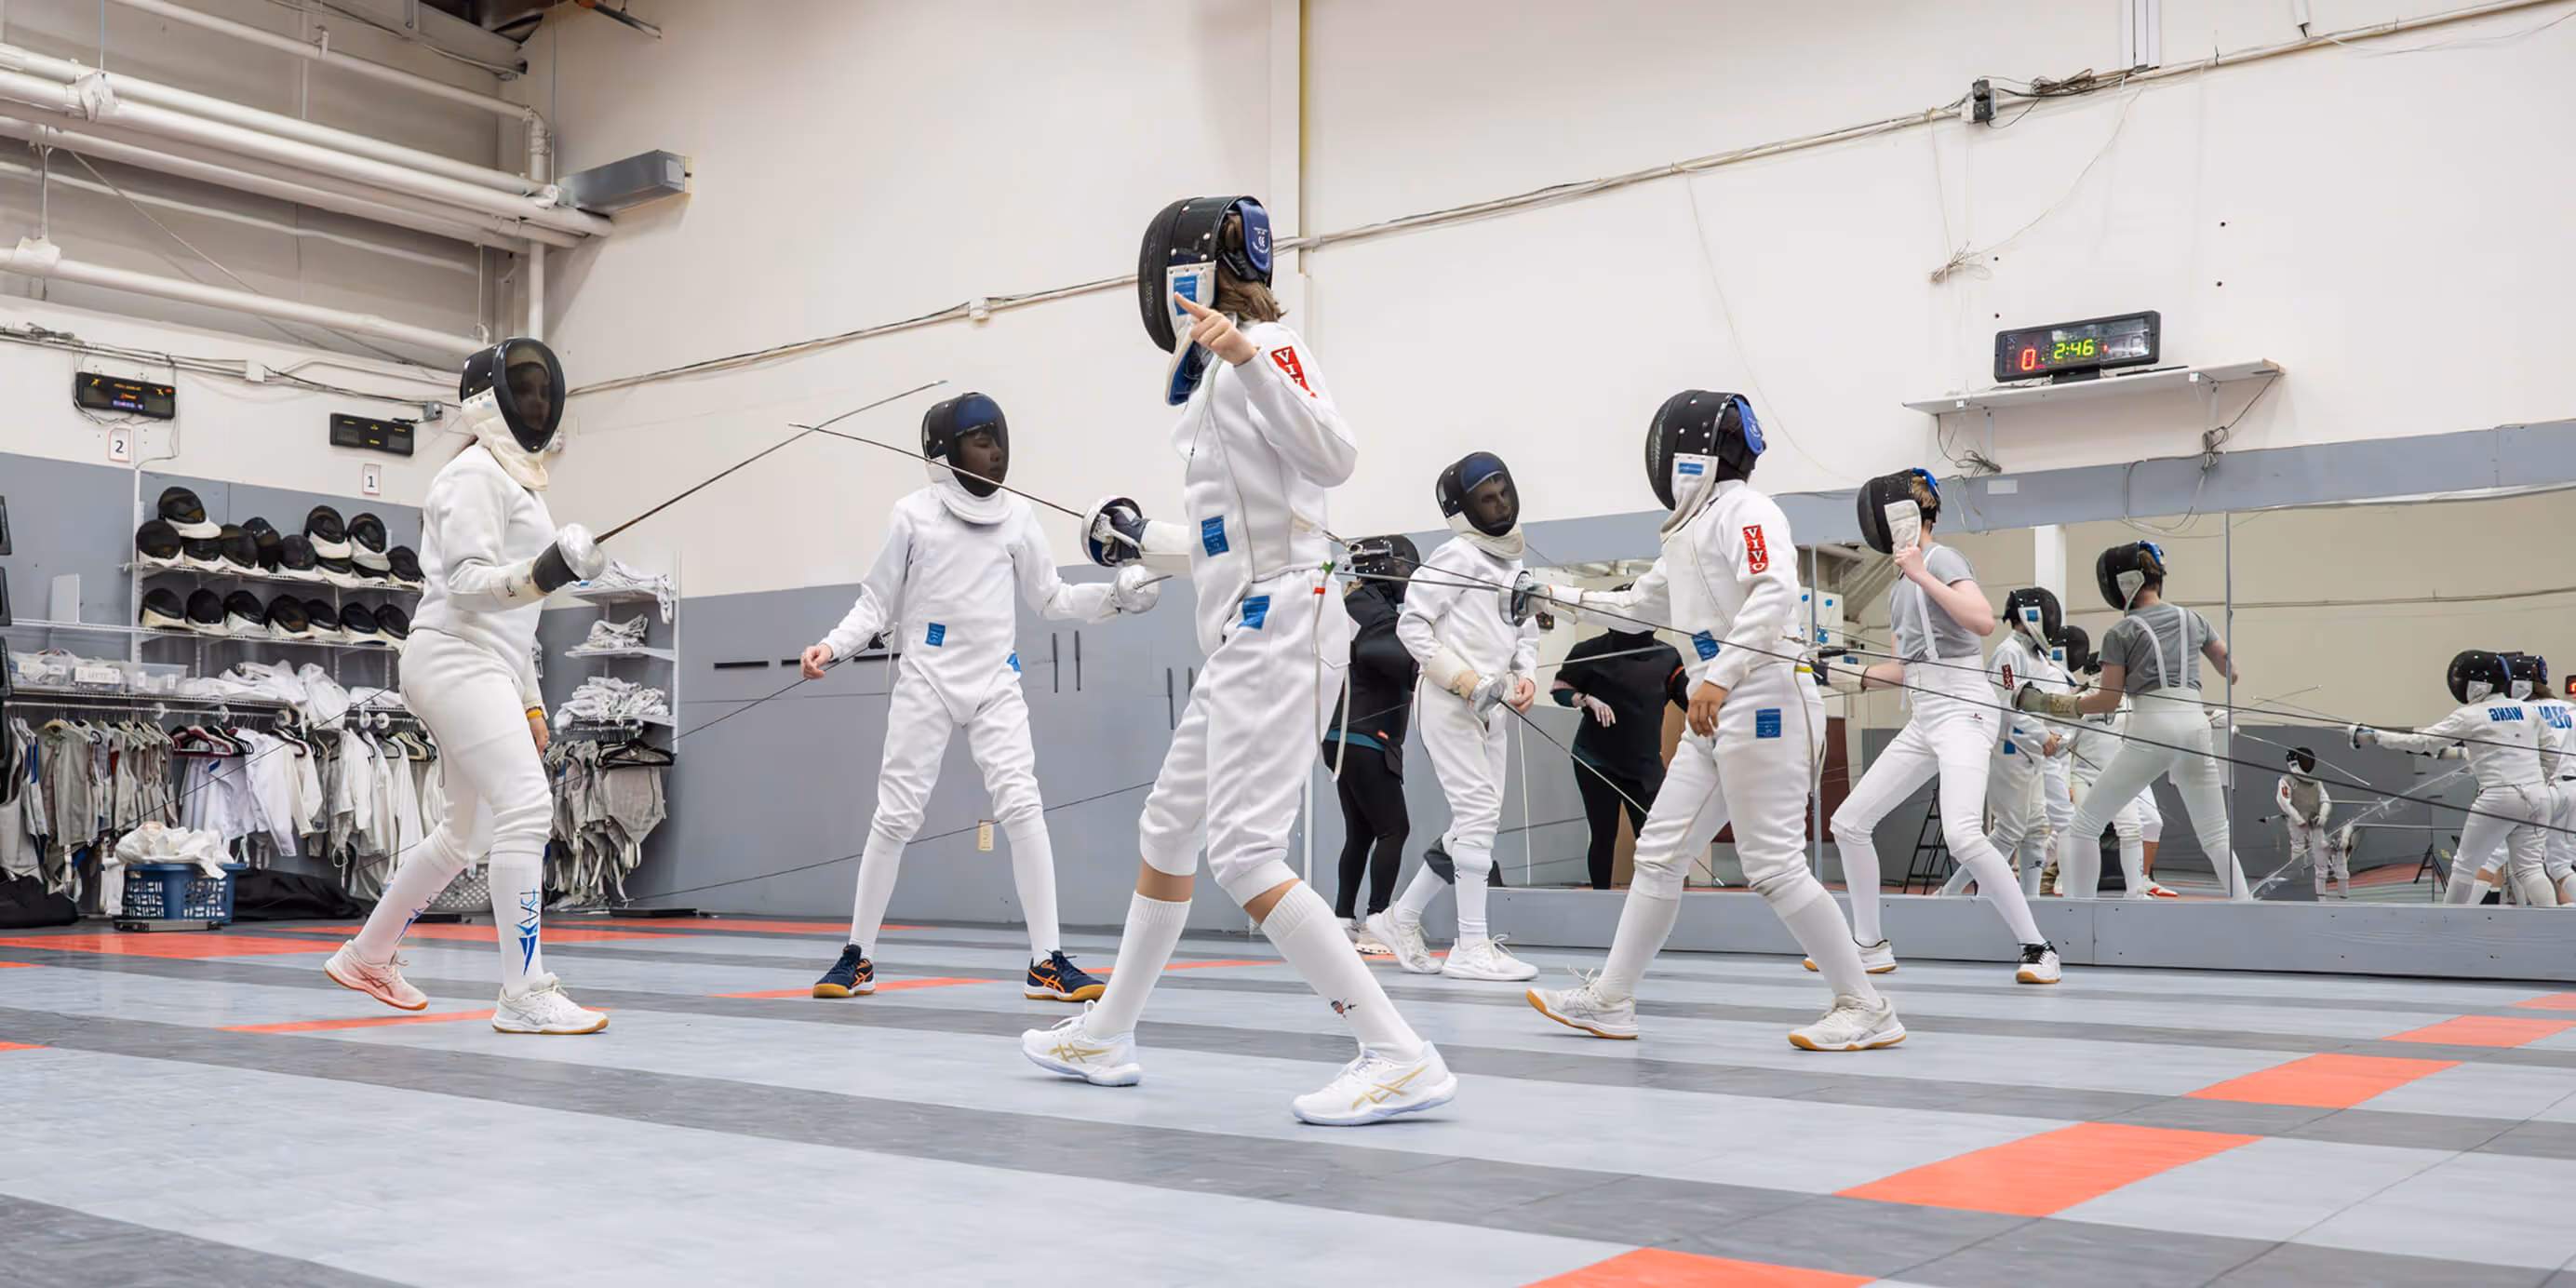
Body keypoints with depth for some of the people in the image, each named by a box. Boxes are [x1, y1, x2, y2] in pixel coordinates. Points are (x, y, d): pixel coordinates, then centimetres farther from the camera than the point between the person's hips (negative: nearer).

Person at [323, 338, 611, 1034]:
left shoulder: (516, 480, 21)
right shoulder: (474, 473, -9)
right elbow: (466, 584, -18)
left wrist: (529, 702, 21)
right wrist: (542, 575, -36)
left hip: (484, 668, 10)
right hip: (456, 662, -10)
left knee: (468, 833, 17)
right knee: (527, 810, -20)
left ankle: (366, 956, 32)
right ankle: (525, 994, -21)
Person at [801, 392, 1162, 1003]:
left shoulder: (1017, 516, 5)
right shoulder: (912, 514, -2)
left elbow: (1052, 600, 11)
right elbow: (876, 605, 3)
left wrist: (1117, 594, -5)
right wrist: (832, 647, -14)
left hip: (996, 685, 2)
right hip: (926, 682, -2)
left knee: (1023, 811, -12)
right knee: (895, 818, 0)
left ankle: (1047, 963, -9)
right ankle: (857, 958, 15)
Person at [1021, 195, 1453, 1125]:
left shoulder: (1264, 348, -8)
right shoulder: (1216, 376, 20)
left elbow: (1334, 461, -25)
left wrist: (1247, 360, -33)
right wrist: (1143, 546, 22)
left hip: (1278, 630, -10)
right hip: (1248, 637, 10)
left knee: (1242, 857, -16)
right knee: (1166, 832, 19)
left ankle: (1399, 1059, -17)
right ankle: (1105, 1037, 34)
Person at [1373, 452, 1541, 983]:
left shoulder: (1515, 563, 15)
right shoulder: (1456, 556, -9)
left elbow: (1526, 632, 19)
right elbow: (1412, 625, -11)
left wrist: (1524, 677, -1)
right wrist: (1463, 679, -19)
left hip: (1490, 705, 8)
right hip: (1448, 701, -8)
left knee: (1476, 825, 8)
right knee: (1478, 815, -13)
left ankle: (1401, 919, 21)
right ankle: (1472, 948, -10)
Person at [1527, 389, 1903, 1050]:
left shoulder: (1743, 509, -9)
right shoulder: (1689, 529, 19)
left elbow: (1773, 597, -25)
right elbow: (1640, 605, 34)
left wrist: (1719, 677, -33)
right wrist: (1558, 595, 35)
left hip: (1765, 705, -9)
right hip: (1720, 715, 9)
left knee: (1773, 866, -8)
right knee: (1659, 854, 9)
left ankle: (1866, 1011, 2)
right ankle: (1609, 1001, 15)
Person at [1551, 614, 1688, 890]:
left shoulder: (1666, 655, 0)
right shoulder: (1592, 650, -8)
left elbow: (1691, 699, 0)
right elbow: (1559, 689, 0)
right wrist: (1588, 700, -18)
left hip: (1645, 761, 2)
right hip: (1598, 760, -2)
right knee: (1604, 836, 1)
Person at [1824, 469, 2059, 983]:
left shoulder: (1941, 559, -9)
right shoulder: (1902, 583, 17)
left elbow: (1983, 622, -27)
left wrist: (1922, 575, -24)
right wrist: (1844, 675, 14)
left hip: (1963, 710, -9)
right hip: (1925, 718, 9)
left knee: (1962, 836, -28)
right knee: (1849, 823, 7)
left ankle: (2036, 948, -16)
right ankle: (1871, 947, 18)